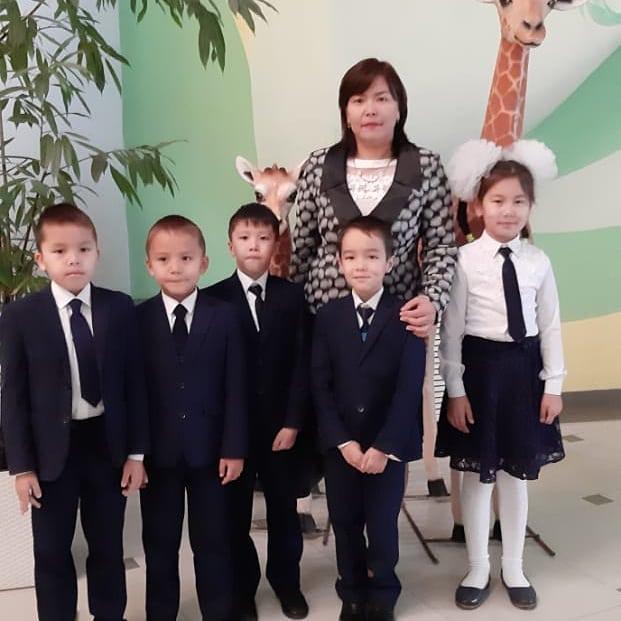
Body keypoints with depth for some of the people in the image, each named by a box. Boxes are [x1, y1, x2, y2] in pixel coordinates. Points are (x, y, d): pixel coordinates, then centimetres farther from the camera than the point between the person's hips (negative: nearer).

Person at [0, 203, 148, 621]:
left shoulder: (120, 308, -3)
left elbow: (135, 383, -1)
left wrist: (136, 452, -2)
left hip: (107, 444, 2)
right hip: (51, 450, -1)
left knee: (108, 544, 18)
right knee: (52, 551, 14)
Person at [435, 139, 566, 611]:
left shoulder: (538, 261, 1)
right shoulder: (465, 260, -9)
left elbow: (550, 326, 5)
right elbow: (452, 329, -8)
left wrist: (553, 384, 3)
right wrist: (455, 390, -10)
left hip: (524, 369, 3)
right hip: (480, 369, -3)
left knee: (517, 473, 15)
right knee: (478, 474, 9)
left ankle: (514, 569, 33)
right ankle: (478, 570, 27)